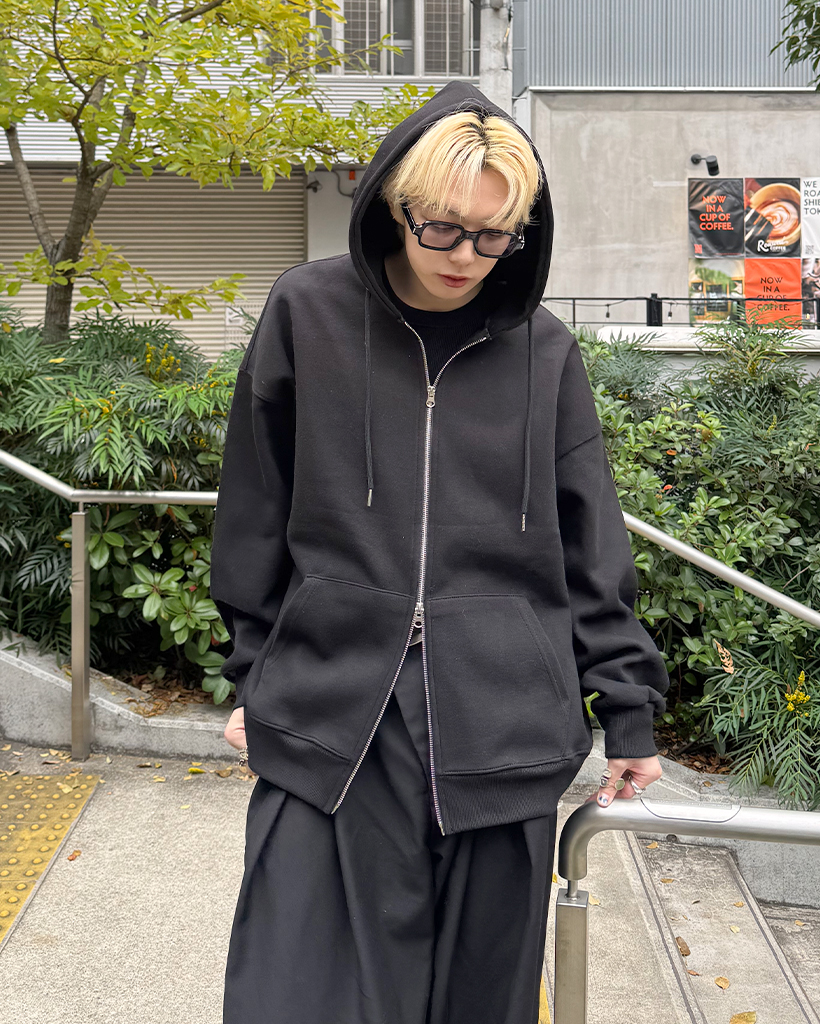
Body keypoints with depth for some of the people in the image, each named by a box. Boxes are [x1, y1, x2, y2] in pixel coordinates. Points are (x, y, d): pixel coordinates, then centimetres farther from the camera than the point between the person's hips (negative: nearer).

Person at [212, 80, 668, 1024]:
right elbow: (256, 519, 7)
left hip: (501, 728, 1)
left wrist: (628, 710, 7)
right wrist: (254, 676, 9)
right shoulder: (307, 314, 1)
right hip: (330, 717, -1)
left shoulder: (543, 351, 4)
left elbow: (590, 546, 8)